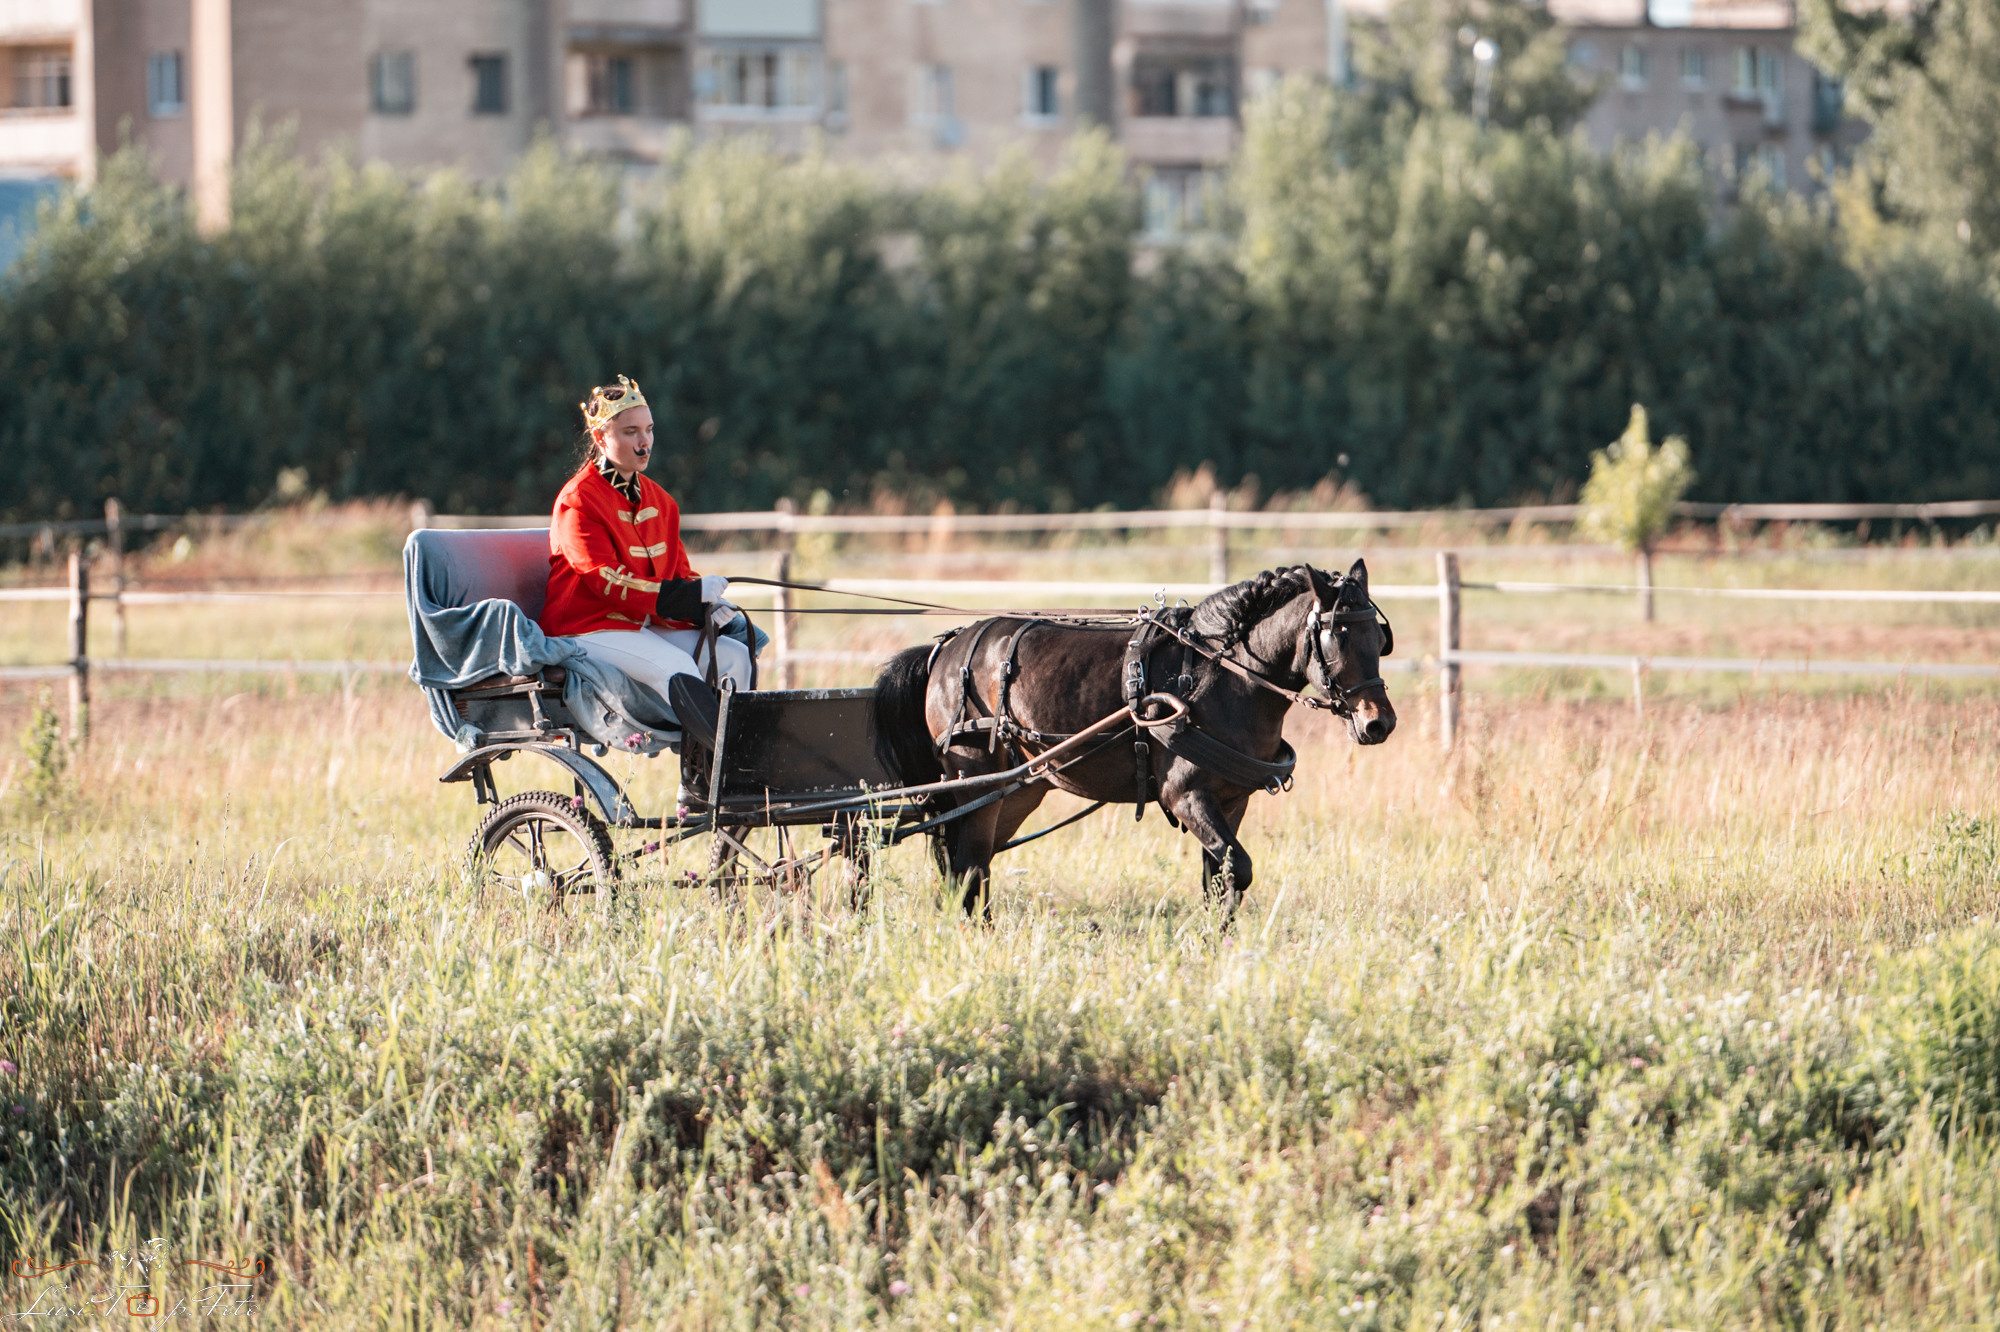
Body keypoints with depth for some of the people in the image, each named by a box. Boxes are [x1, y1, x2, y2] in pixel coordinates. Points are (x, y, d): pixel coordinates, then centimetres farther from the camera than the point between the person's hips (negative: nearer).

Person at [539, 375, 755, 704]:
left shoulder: (659, 500, 16)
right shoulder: (578, 501, -10)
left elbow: (679, 572, 14)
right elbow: (607, 581, -19)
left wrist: (708, 606, -10)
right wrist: (694, 594, -23)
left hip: (647, 626, 8)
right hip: (590, 628, -8)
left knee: (735, 658, -11)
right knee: (675, 666, -31)